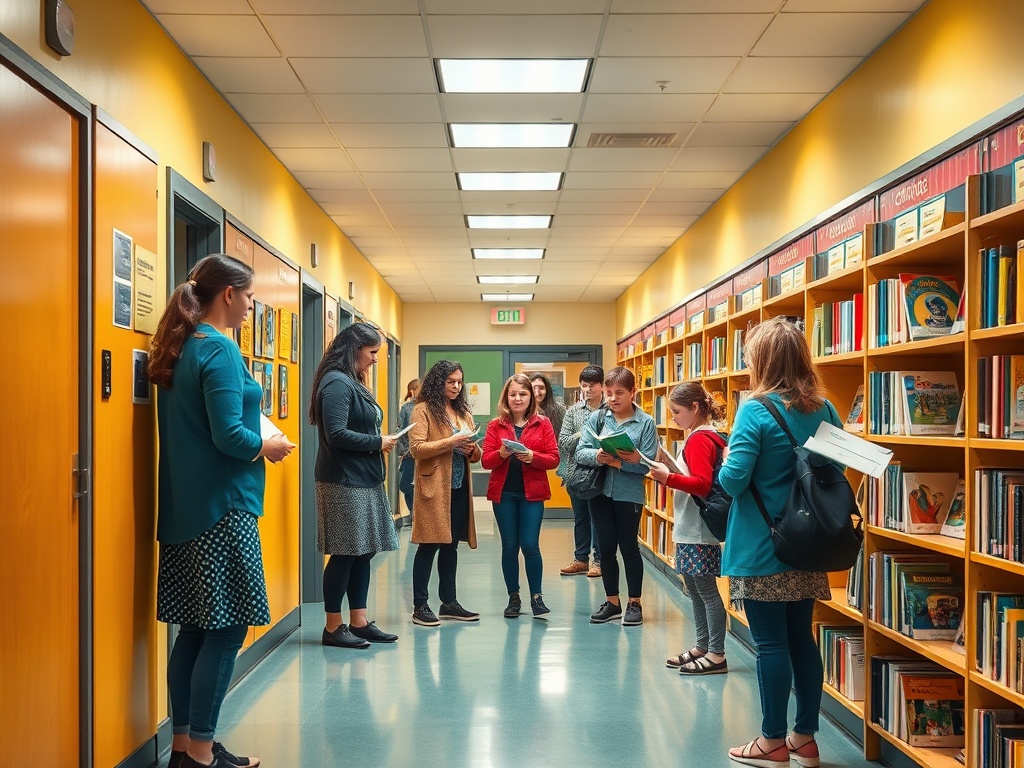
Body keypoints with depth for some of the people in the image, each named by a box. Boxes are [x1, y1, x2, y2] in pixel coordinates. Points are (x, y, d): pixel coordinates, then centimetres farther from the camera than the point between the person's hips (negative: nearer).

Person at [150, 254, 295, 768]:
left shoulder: (180, 349, 14)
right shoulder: (219, 349, -14)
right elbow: (229, 436, -21)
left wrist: (255, 439, 14)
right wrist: (268, 447, -3)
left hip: (184, 508, 9)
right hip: (223, 509, -9)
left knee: (194, 628, 13)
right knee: (226, 629, -2)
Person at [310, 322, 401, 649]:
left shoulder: (353, 383, 16)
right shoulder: (337, 383, -15)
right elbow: (336, 434, -23)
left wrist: (380, 442, 0)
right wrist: (378, 443, -14)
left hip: (364, 481, 10)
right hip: (344, 483, -10)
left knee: (364, 551, 12)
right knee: (344, 554, -2)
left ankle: (358, 622, 20)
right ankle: (333, 628, 9)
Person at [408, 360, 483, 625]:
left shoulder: (463, 412, 17)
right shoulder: (423, 410, -3)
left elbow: (475, 454, 19)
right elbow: (416, 449, -13)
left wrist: (472, 448, -4)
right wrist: (450, 442, -20)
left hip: (459, 487, 6)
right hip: (433, 487, -6)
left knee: (450, 545, 11)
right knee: (429, 546, -3)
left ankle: (449, 602, 18)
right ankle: (420, 606, 4)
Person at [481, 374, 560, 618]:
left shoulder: (542, 424, 3)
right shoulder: (495, 425, 5)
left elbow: (553, 459, -2)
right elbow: (486, 461, 0)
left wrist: (532, 457, -19)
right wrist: (501, 453, -19)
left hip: (532, 493, -1)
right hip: (503, 493, 1)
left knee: (530, 545, -6)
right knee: (509, 546, 6)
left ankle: (536, 596, 9)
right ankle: (513, 597, 18)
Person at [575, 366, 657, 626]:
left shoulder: (646, 423, -6)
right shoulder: (597, 418, 2)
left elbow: (647, 464, -11)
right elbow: (580, 452, -3)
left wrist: (616, 461, -21)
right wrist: (597, 456, -24)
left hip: (629, 494, -3)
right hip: (600, 491, 3)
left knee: (629, 546, 6)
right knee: (606, 547, 10)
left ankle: (634, 603, 19)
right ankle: (612, 602, 22)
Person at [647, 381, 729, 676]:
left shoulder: (699, 440, -15)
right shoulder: (704, 436, 15)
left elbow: (703, 485, -24)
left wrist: (669, 478, -28)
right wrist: (670, 476, 9)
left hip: (698, 532, -10)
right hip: (690, 529, 10)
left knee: (706, 590, -4)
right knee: (695, 590, 15)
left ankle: (716, 655, 2)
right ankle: (702, 647, 24)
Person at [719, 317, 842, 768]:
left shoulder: (756, 410, -16)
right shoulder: (822, 409, 3)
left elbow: (733, 479, -20)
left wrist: (727, 464, 1)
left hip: (762, 548, -6)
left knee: (770, 642, 2)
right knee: (801, 637, 14)